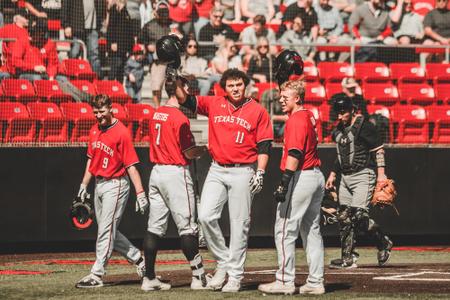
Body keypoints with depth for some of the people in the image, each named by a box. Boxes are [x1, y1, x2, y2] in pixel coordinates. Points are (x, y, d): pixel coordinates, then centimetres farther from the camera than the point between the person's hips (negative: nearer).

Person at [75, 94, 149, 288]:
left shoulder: (121, 132, -14)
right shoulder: (95, 130, 10)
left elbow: (131, 165, -18)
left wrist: (140, 193, -21)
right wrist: (84, 184, 16)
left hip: (116, 186, -9)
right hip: (99, 184, 9)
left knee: (106, 230, -9)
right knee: (108, 231, 13)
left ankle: (96, 275, -9)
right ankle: (139, 260, 26)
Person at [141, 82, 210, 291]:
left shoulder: (156, 114, 11)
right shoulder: (180, 118, -14)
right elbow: (189, 153, -12)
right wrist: (207, 148, 6)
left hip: (156, 171, 8)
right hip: (176, 173, -8)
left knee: (155, 227, 7)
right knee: (187, 227, -4)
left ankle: (149, 278, 6)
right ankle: (199, 277, -1)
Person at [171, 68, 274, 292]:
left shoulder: (257, 111, 1)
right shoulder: (214, 104, 8)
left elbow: (264, 145, -1)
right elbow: (185, 100, 3)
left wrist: (260, 172, -11)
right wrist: (177, 80, -14)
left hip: (243, 172, -3)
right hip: (217, 170, 3)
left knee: (239, 224, -1)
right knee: (206, 216, -11)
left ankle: (235, 276, 5)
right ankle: (223, 262, 7)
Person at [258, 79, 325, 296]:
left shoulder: (296, 120, -14)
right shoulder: (309, 116, 13)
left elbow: (294, 154, -22)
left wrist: (284, 184, -24)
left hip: (301, 178, -10)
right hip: (317, 176, 10)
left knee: (284, 230, -5)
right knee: (311, 231, 12)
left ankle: (285, 281, -6)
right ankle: (315, 282, 12)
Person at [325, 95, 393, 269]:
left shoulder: (364, 126, -11)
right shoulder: (339, 130, 14)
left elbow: (378, 150, -11)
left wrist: (381, 174, -18)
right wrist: (333, 174, 21)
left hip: (363, 175, -8)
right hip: (345, 177, 8)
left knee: (359, 214, -17)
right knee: (344, 217, 3)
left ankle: (383, 243, 3)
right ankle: (348, 258, 5)